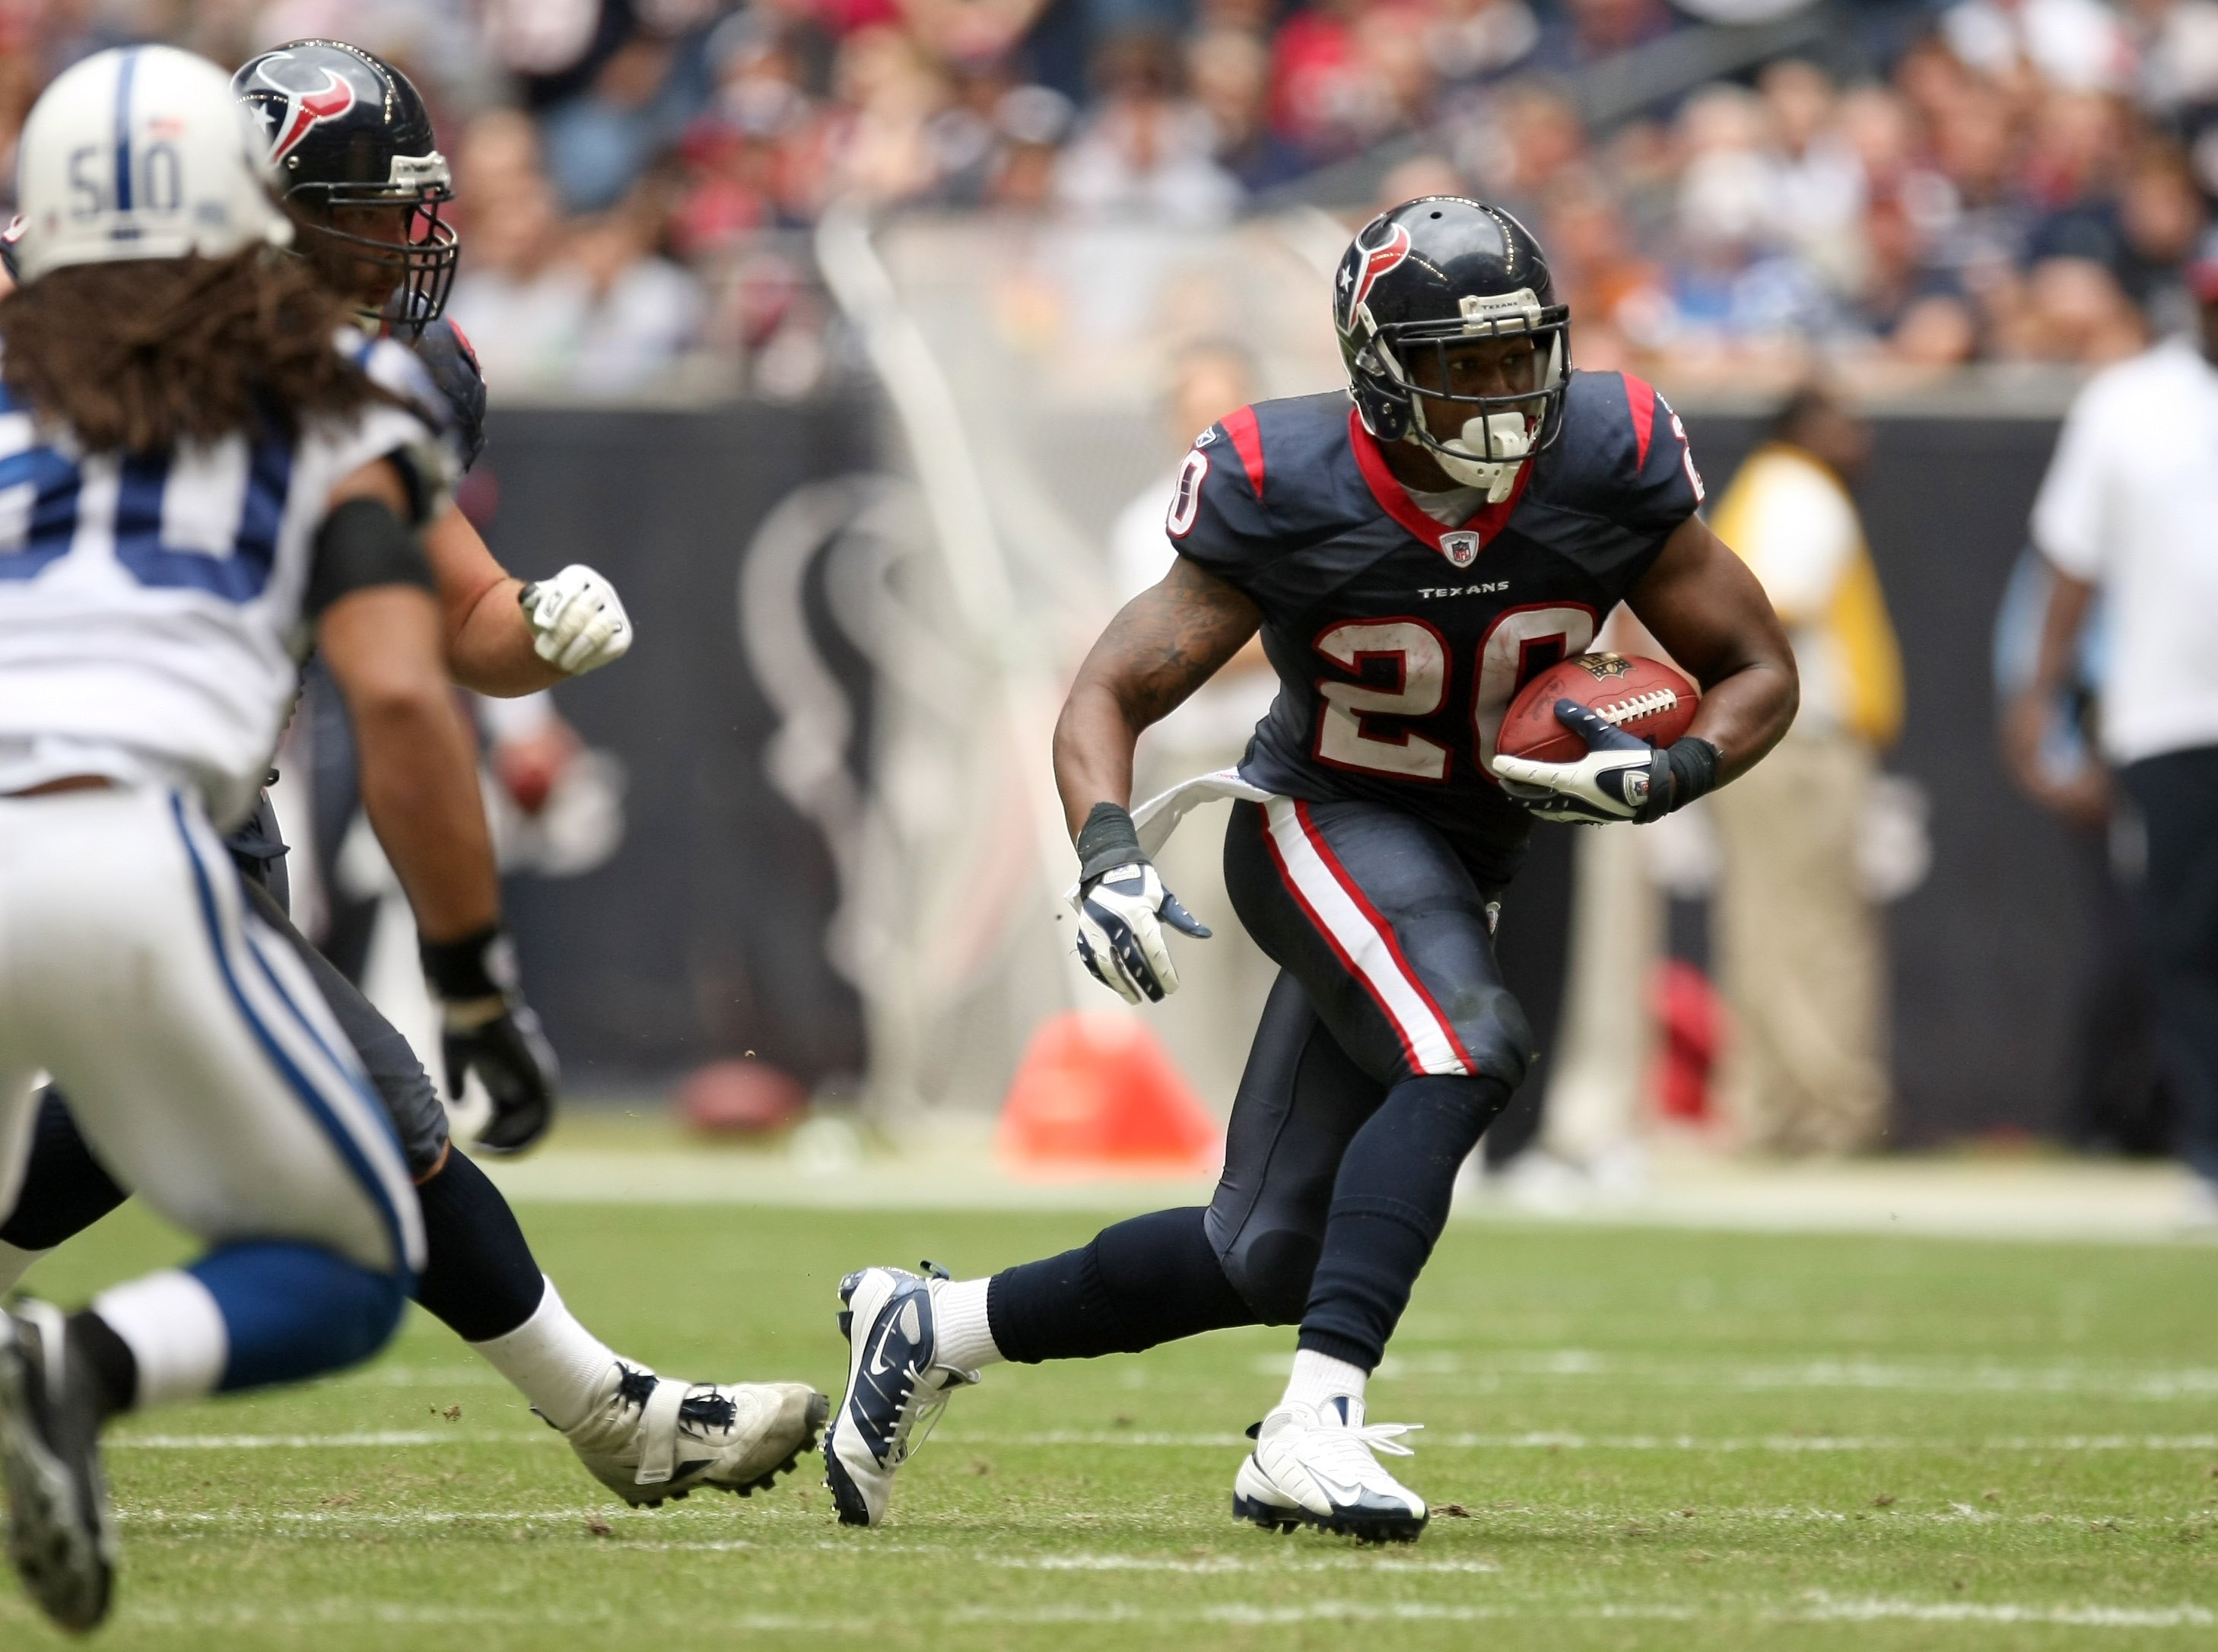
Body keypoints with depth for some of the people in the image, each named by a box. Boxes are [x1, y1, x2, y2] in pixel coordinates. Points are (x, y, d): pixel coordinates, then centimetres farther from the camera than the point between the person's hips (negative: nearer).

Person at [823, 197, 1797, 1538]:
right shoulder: (1287, 493, -19)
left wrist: (1672, 773, -25)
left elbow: (1759, 671, -4)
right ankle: (1313, 1430, -40)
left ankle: (933, 1330, 28)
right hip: (1323, 825, -5)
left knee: (1270, 1260, 8)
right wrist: (1111, 855, -34)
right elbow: (1112, 695, -15)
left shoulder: (1608, 464, -14)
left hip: (1460, 866, 5)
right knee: (1466, 1049, -36)